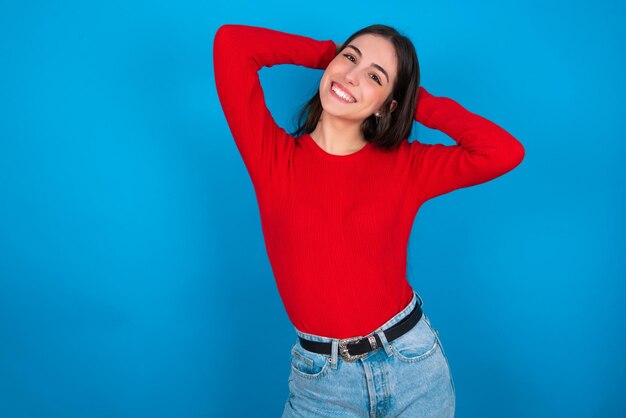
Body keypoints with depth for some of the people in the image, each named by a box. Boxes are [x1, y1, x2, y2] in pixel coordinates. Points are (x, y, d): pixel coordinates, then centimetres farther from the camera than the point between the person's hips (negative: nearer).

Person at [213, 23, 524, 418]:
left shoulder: (406, 165, -4)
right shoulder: (274, 157, -6)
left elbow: (505, 152, -17)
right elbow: (231, 42, -13)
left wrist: (420, 102, -6)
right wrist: (328, 52, -2)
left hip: (414, 363, 1)